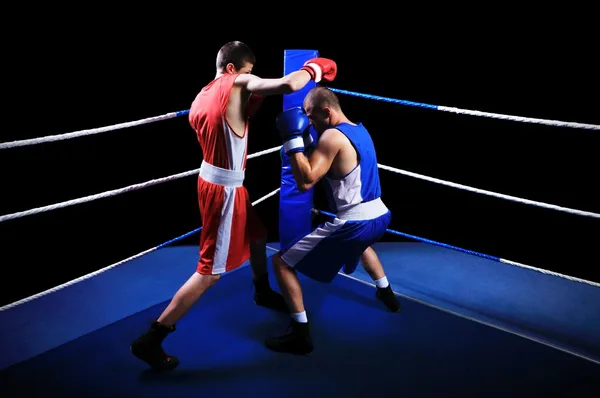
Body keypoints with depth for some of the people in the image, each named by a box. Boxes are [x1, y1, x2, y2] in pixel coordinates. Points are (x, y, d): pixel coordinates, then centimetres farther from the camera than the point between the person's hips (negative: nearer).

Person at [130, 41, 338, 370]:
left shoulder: (201, 97, 8)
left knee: (257, 234, 29)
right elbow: (287, 85, -27)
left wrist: (251, 102, 8)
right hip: (224, 189, -9)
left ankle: (262, 292, 52)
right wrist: (314, 69, -8)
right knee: (210, 271, -2)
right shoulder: (238, 83, -15)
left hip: (212, 180, 9)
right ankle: (150, 339, 3)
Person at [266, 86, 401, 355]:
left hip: (353, 223, -9)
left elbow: (305, 182, -23)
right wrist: (305, 139, 12)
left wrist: (293, 140, -17)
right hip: (379, 216, 9)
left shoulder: (333, 136, -16)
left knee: (282, 262, -2)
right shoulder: (360, 130, 12)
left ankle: (301, 335, -1)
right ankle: (387, 294, 55)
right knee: (362, 243, 47)